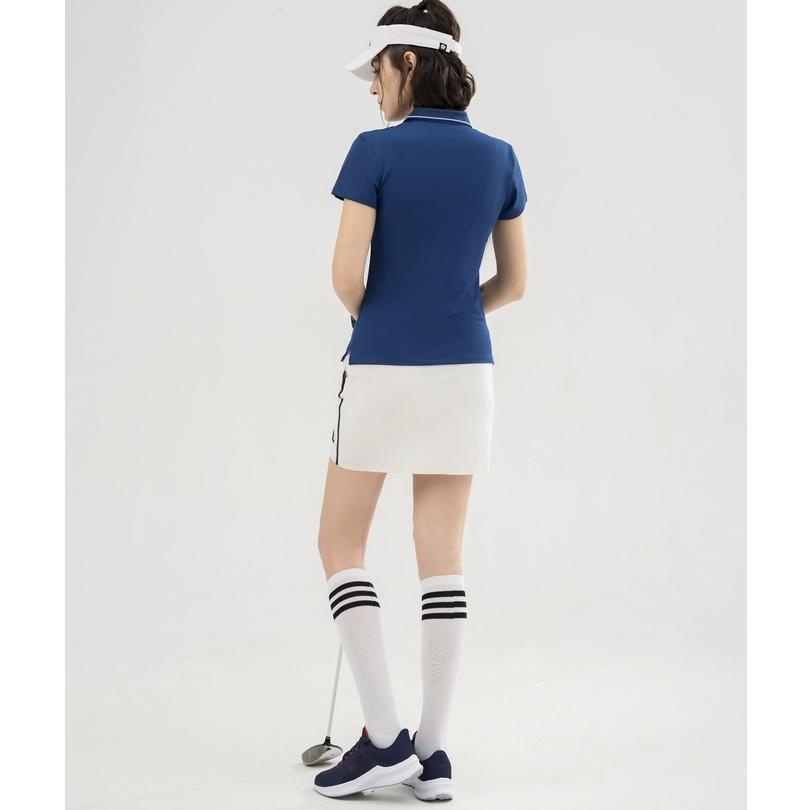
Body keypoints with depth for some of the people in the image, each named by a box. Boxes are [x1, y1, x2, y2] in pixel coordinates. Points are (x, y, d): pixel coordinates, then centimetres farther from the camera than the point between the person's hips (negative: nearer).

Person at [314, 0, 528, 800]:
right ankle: (432, 754, 8)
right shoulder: (498, 157, 5)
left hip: (384, 373, -4)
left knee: (340, 547, 9)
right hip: (463, 373, 5)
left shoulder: (375, 150, -9)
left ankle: (383, 735, 2)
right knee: (442, 558, 7)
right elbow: (513, 282, 9)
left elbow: (346, 272, -12)